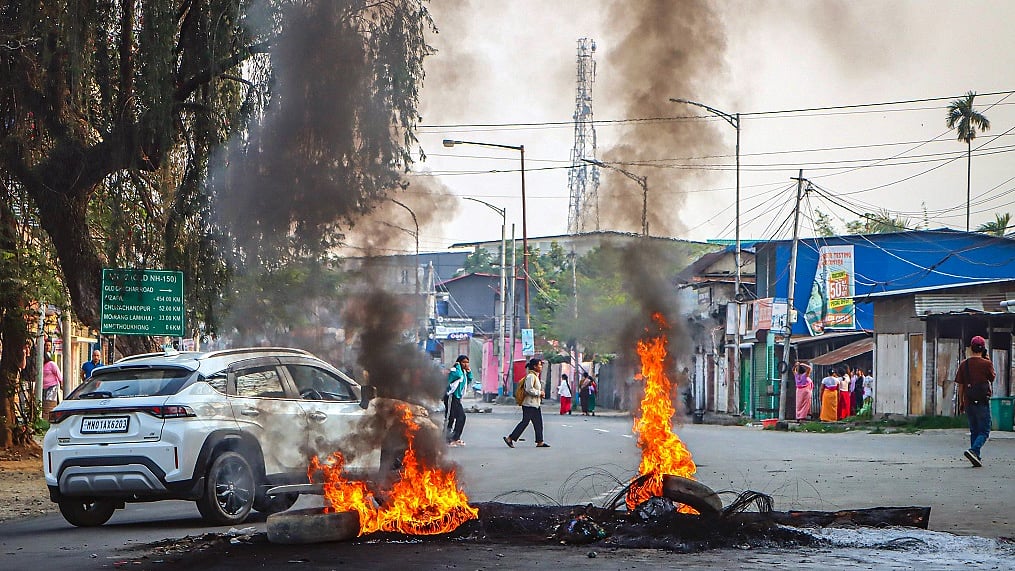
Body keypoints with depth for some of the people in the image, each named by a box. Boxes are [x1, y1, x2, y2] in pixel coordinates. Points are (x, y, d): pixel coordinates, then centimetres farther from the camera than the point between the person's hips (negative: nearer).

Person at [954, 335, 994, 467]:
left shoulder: (964, 364, 2)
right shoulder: (986, 363, -8)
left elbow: (960, 385, 4)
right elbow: (992, 378, 10)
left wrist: (961, 402, 15)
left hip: (968, 402, 4)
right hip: (982, 402, -4)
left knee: (974, 431, 14)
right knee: (984, 431, 1)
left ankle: (976, 457, 14)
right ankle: (973, 450, -22)